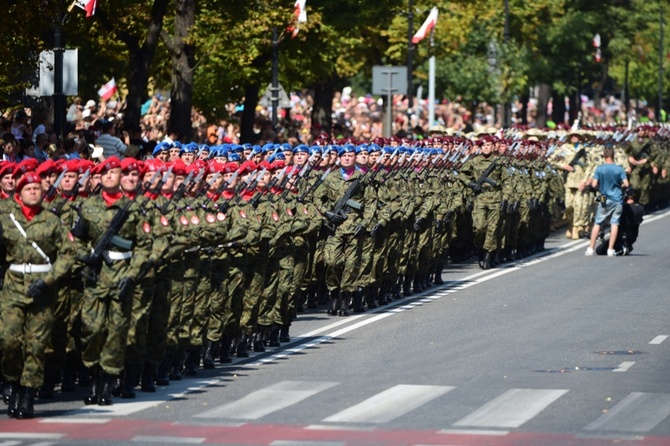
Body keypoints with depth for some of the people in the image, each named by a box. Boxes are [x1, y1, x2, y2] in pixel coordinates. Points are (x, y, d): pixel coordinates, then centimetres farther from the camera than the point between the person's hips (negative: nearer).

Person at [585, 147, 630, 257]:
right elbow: (626, 184, -8)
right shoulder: (619, 169, -4)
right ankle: (610, 249, 0)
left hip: (605, 199, 0)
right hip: (618, 199, 0)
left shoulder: (599, 169, -5)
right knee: (614, 224, 3)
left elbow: (594, 185, -9)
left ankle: (591, 248, 6)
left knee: (597, 223, 7)